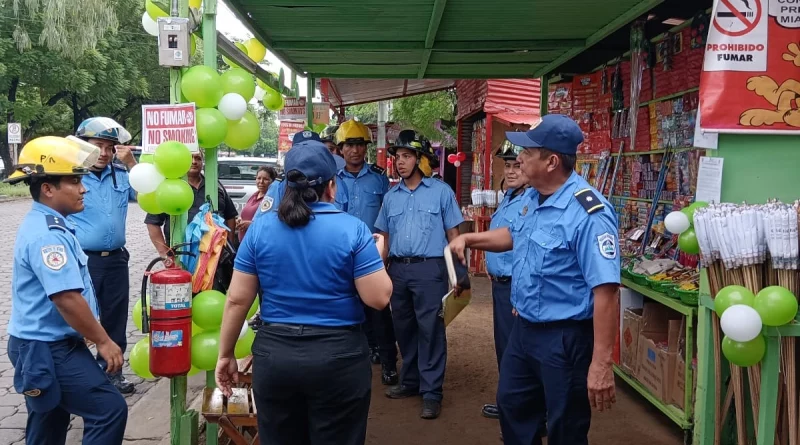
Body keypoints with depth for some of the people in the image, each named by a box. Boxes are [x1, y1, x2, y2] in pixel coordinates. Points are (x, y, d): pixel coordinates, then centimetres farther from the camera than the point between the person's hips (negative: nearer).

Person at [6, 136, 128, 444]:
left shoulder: (43, 224, 13)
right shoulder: (47, 234, -22)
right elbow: (67, 299, -27)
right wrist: (103, 341, -18)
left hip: (44, 345, 11)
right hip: (48, 349, -11)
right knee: (110, 409, -13)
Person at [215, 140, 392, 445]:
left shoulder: (260, 227, -2)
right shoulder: (352, 229, -10)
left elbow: (237, 299, 0)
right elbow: (379, 298, -11)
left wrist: (225, 355, 10)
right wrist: (377, 254, 6)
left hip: (273, 354, 3)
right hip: (338, 357, -2)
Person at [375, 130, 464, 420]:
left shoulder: (441, 191, 0)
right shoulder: (391, 196, 12)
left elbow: (453, 234, 1)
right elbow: (384, 237, 15)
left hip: (429, 268, -5)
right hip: (397, 268, 5)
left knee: (430, 330, -3)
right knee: (403, 328, 13)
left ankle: (431, 392, 5)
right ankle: (410, 381, 28)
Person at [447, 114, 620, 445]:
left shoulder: (589, 213, -27)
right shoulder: (532, 198, 2)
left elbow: (606, 291, -30)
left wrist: (601, 364, -31)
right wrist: (469, 238, 12)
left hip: (565, 338, -9)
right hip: (524, 328, 9)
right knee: (512, 406, 25)